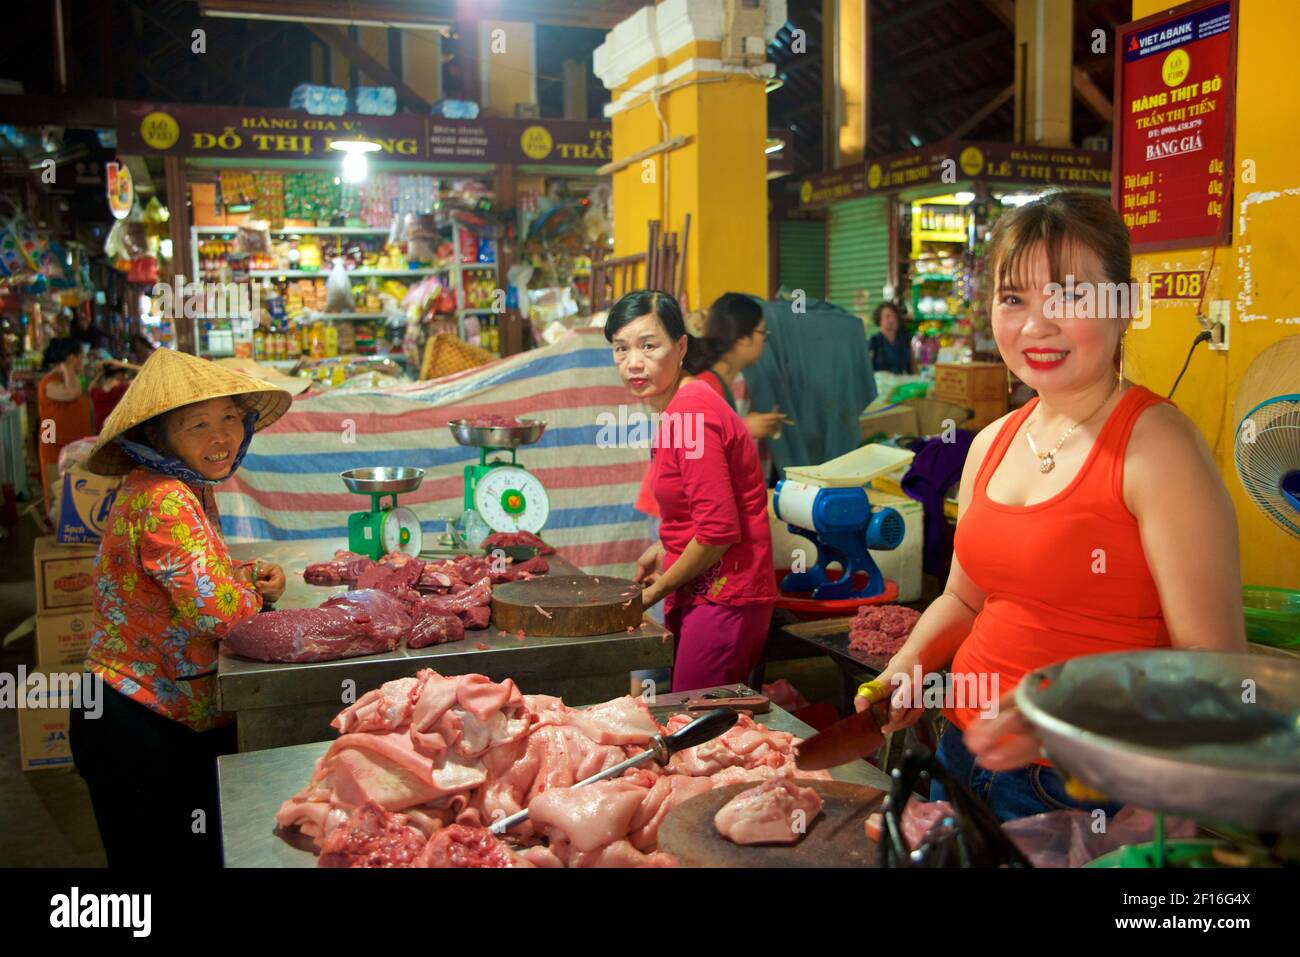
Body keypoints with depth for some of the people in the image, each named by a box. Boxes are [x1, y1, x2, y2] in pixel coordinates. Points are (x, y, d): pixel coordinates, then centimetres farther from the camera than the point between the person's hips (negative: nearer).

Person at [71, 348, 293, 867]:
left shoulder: (190, 488, 7)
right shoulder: (165, 500, -24)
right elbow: (217, 610, -31)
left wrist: (246, 574, 1)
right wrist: (257, 594, -9)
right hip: (136, 729, -9)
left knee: (208, 853, 18)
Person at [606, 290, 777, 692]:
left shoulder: (690, 413, -21)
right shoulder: (678, 408, 10)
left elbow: (718, 531, -23)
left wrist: (659, 589, -10)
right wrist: (663, 549, 15)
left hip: (722, 598, -10)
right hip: (706, 593, 10)